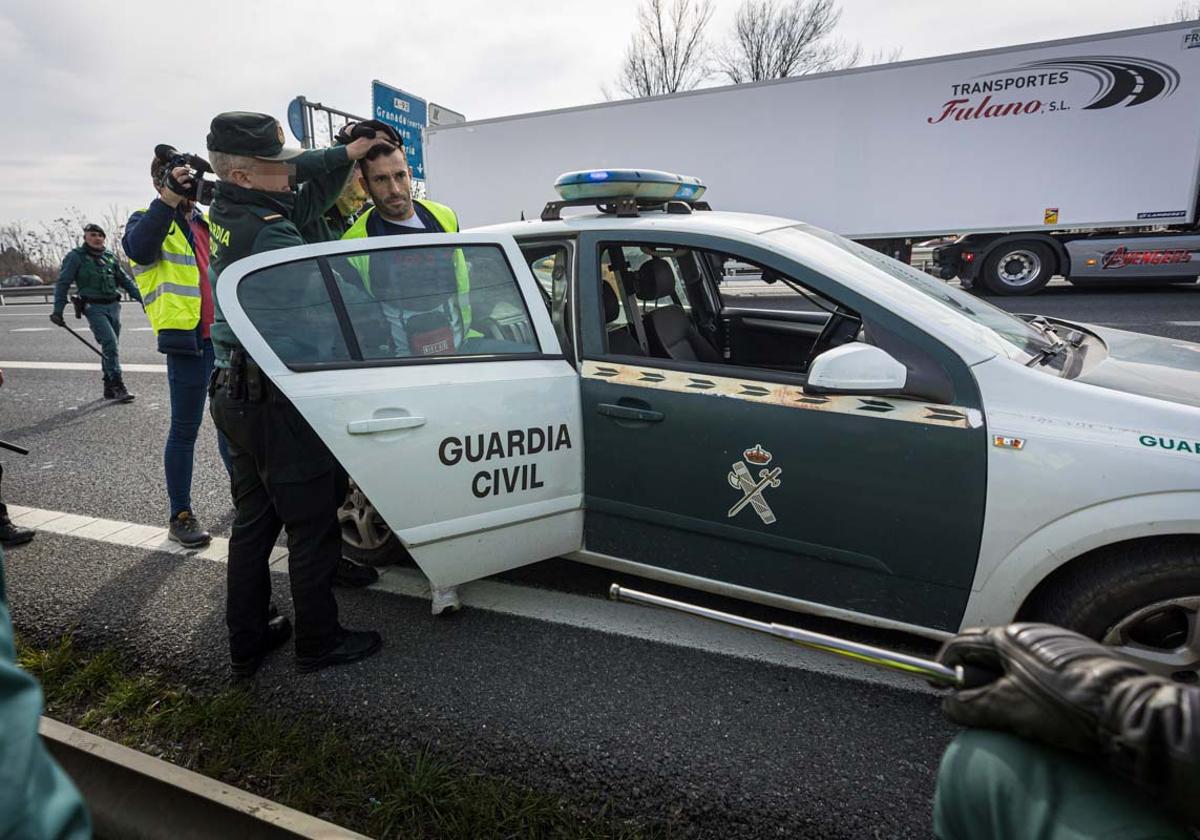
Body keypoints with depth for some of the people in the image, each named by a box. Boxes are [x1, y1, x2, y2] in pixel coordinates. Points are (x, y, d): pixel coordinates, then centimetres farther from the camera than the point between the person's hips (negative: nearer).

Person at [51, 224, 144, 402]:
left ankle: (109, 388, 18)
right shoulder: (75, 257, 1)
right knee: (110, 343, -19)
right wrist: (58, 310, -6)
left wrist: (142, 299, 13)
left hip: (113, 306, 5)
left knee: (110, 347, 10)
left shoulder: (110, 256, 15)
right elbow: (63, 283, 1)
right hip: (94, 307, -5)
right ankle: (118, 386, -20)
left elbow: (125, 280, 21)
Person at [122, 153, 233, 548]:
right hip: (187, 338, -6)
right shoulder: (149, 219, 1)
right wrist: (168, 200, -30)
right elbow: (139, 249, -22)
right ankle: (181, 516, 8)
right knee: (185, 429, -1)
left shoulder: (206, 221, 19)